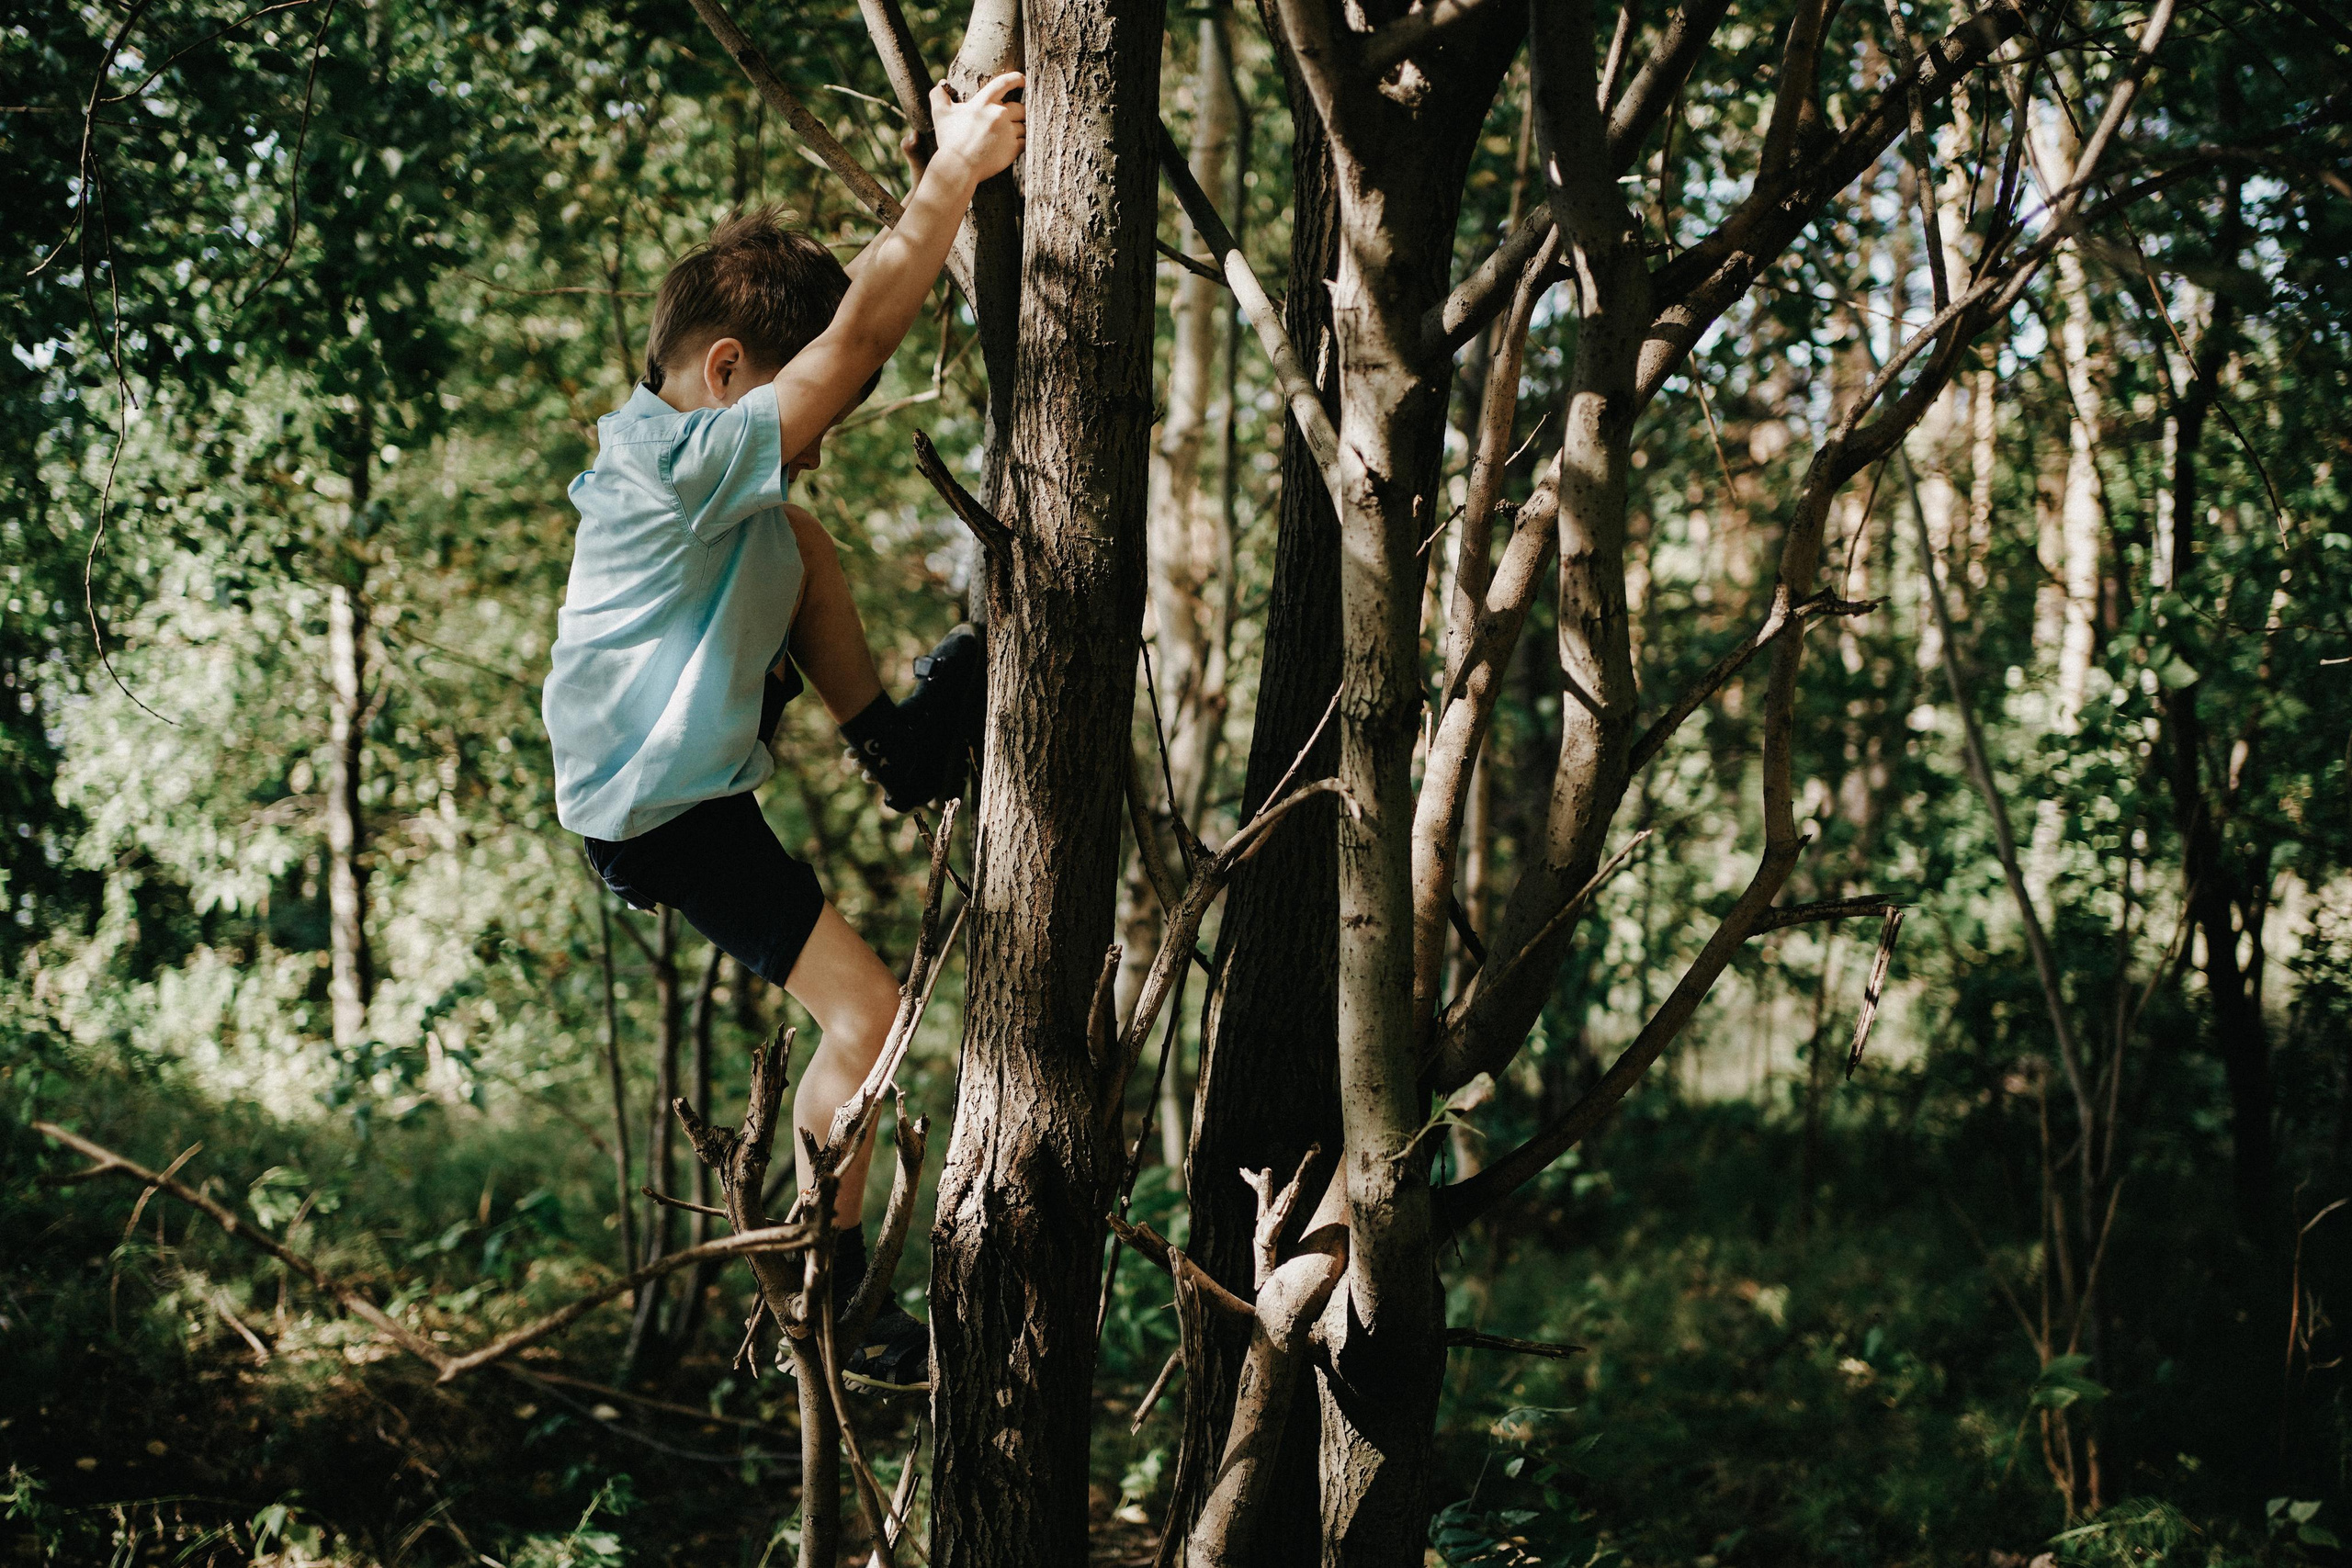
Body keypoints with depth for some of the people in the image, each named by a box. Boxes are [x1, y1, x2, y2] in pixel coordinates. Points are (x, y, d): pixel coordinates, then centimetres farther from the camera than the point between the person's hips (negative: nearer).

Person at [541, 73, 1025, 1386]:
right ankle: (829, 1302, -1)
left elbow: (859, 320, 7)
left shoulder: (686, 449, 3)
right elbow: (858, 333, -34)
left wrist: (951, 187, -3)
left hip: (699, 749, 10)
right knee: (867, 1014, -10)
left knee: (805, 550, 18)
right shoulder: (693, 461, -26)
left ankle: (891, 739, 22)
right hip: (665, 814, -10)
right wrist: (956, 170, -36)